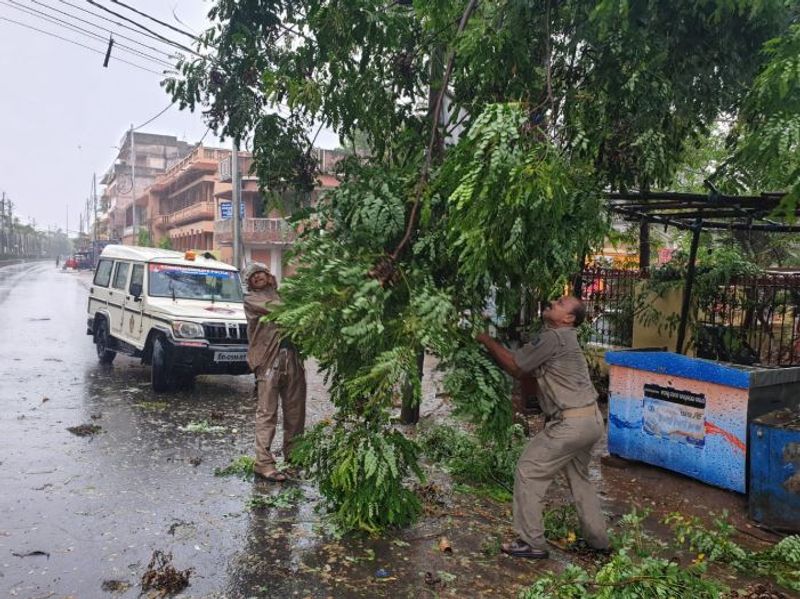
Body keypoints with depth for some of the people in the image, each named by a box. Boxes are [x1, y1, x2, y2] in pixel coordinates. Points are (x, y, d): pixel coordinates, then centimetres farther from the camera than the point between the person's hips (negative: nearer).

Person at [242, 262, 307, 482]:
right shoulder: (251, 299, 8)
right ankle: (264, 463, -3)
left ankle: (293, 458, 22)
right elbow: (276, 309, -8)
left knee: (295, 412, 9)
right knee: (267, 413, -7)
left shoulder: (280, 294, 24)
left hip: (292, 358, 5)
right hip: (268, 360, -5)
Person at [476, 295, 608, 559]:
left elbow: (515, 367, -12)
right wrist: (493, 344, 8)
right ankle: (598, 539, 34)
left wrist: (486, 340, -2)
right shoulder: (563, 338, 16)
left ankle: (531, 543, 7)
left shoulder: (553, 337, -15)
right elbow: (524, 371, 14)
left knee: (528, 473, 0)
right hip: (591, 420, 10)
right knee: (579, 478, 25)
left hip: (571, 423, -10)